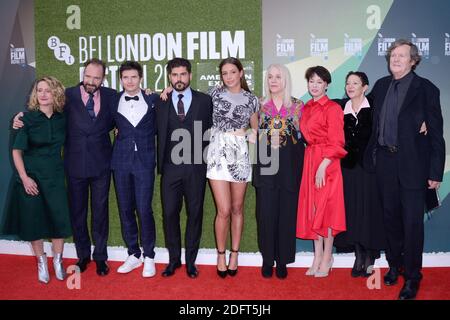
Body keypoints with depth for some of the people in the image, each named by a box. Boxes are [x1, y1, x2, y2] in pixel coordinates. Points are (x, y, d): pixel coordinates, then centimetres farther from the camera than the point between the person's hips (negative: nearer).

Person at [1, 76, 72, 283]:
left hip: (55, 176, 2)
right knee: (34, 220, 5)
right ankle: (41, 262, 25)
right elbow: (17, 151, -7)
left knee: (60, 218, -1)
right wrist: (24, 178, -14)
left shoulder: (61, 119, -1)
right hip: (31, 177, -2)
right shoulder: (28, 119, -8)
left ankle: (57, 260, 21)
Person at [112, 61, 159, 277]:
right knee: (125, 209, 8)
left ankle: (148, 257, 11)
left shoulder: (153, 100, 3)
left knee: (144, 210, -5)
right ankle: (133, 254, 22)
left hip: (144, 161, -2)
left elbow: (158, 127, 9)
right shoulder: (113, 101, 7)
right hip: (121, 161, 2)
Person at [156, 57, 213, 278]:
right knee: (169, 214, 4)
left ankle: (190, 260, 19)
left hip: (196, 167, -1)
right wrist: (160, 163, -4)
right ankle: (174, 259, 20)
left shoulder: (204, 101, 5)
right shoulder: (160, 103, 9)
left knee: (194, 214, 6)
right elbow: (158, 132, 6)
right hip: (170, 168, 1)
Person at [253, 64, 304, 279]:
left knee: (287, 212, 2)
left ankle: (282, 260, 15)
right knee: (266, 212, 0)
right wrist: (269, 140, -6)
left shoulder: (297, 106, 6)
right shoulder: (259, 105, 8)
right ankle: (268, 259, 14)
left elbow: (303, 136, 6)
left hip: (289, 166, 0)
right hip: (265, 165, 0)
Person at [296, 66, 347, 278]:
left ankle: (327, 258, 11)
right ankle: (317, 257, 18)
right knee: (312, 208, 8)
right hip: (309, 160, 7)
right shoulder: (306, 108, 14)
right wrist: (313, 163, 7)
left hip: (327, 162, -7)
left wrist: (323, 166, -19)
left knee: (326, 208, -1)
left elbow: (336, 143, -11)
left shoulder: (333, 108, -7)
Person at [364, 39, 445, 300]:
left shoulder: (426, 89, -6)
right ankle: (394, 265, 33)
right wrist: (372, 154, 4)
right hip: (385, 161, 5)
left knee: (412, 222, 1)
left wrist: (436, 172, -10)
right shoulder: (381, 85, 7)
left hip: (413, 163, -4)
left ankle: (412, 277, 17)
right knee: (391, 217, 15)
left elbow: (436, 133, -7)